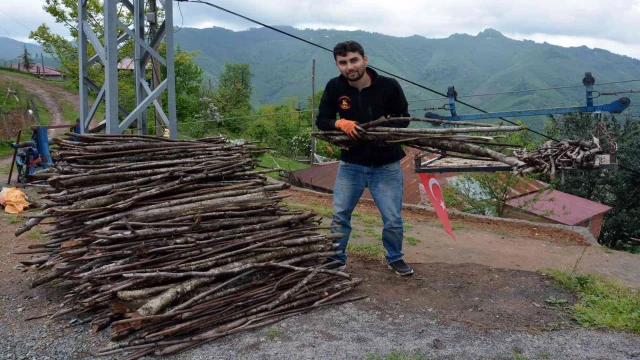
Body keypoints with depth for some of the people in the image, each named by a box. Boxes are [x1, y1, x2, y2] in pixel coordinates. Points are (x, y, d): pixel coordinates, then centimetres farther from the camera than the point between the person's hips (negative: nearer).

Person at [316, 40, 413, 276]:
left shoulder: (389, 86, -13)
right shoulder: (334, 87, -8)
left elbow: (404, 119, -1)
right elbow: (321, 120, 0)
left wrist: (387, 130, -21)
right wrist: (341, 123, -21)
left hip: (386, 165, -1)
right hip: (351, 164, 2)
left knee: (393, 219, 4)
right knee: (339, 215, 6)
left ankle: (395, 259, 29)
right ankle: (337, 258, 26)